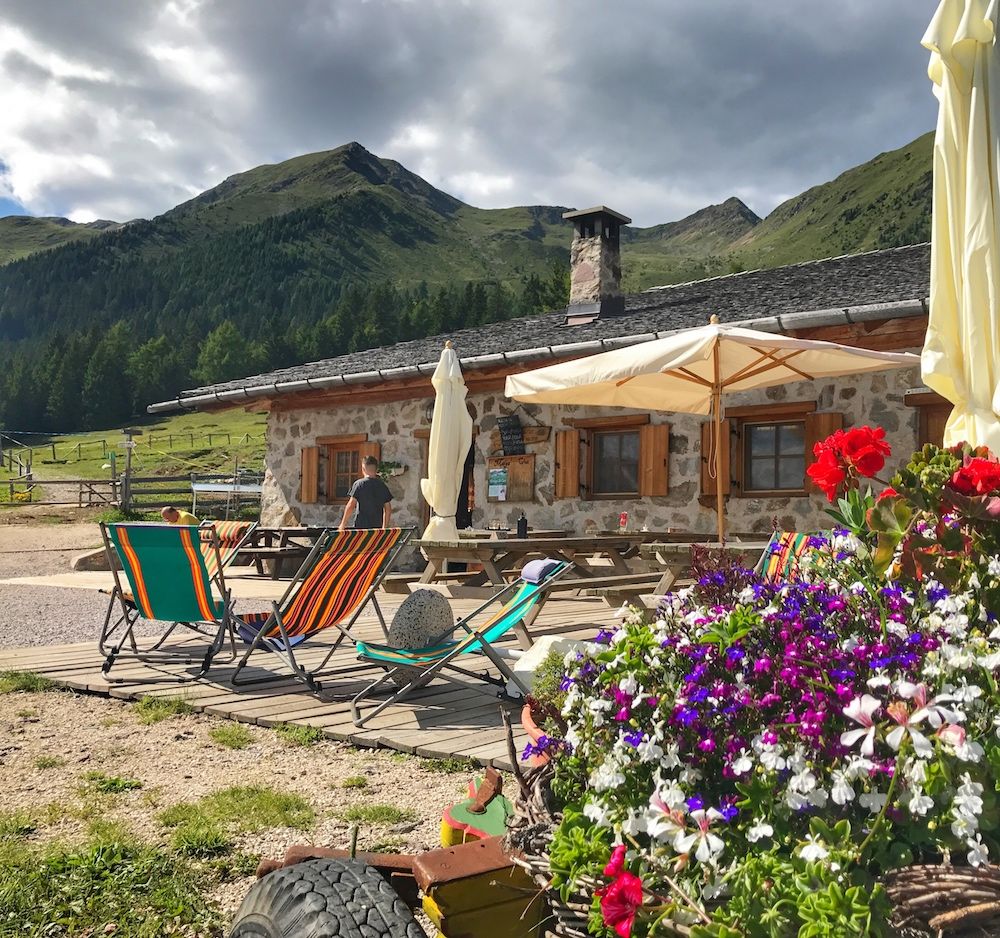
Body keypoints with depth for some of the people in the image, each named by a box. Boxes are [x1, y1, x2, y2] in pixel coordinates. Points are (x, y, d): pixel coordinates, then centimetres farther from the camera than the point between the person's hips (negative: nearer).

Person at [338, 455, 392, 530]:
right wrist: (384, 527, 21)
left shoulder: (359, 484, -5)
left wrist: (343, 525, -2)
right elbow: (388, 509, 11)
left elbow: (350, 506, -10)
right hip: (377, 527, 4)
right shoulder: (383, 486, 8)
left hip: (360, 526, -4)